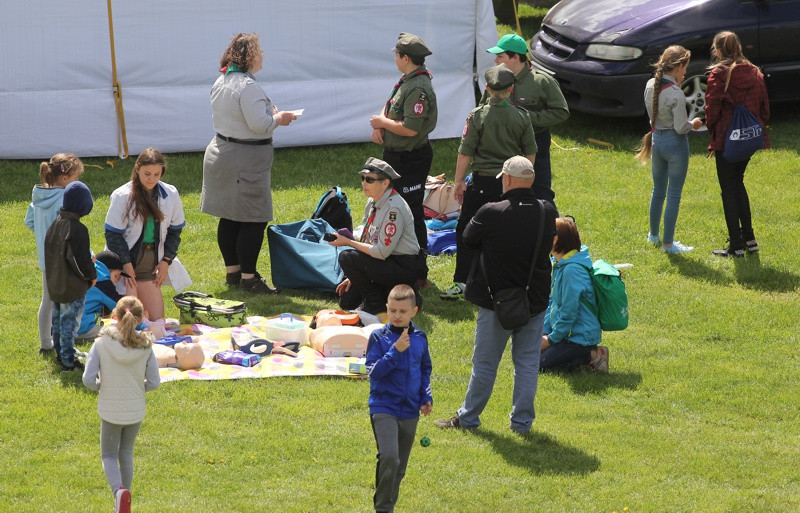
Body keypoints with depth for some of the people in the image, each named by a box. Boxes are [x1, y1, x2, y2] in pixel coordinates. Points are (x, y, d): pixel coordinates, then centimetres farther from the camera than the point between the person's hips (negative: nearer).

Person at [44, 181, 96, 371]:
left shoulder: (55, 225, 3)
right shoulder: (77, 229, -23)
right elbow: (82, 259, -21)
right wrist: (91, 276, -4)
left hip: (55, 285, 8)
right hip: (73, 288, -8)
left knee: (58, 320, 18)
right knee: (70, 323, -2)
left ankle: (60, 354, 29)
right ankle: (68, 360, 2)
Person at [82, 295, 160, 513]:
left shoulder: (102, 343, -15)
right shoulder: (145, 347, -11)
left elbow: (89, 379, -18)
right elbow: (154, 382, -9)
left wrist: (102, 387, 4)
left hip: (110, 411, -2)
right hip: (136, 411, 2)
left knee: (109, 456, 15)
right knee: (126, 454, 22)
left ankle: (119, 490, -13)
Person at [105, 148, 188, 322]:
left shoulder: (170, 195, 1)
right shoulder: (123, 196, -11)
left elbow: (175, 231, 11)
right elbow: (113, 234, -8)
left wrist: (166, 261, 3)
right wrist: (126, 264, -12)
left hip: (153, 261, 4)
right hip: (128, 258, -4)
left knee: (157, 318, 0)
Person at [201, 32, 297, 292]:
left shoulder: (220, 82, 11)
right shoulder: (247, 86, -19)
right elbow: (259, 124, -24)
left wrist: (269, 115, 16)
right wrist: (279, 119, -5)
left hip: (221, 152, 10)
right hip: (247, 159, -10)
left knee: (228, 218, 14)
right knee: (254, 220, -4)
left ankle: (232, 271, 23)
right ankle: (248, 277, -2)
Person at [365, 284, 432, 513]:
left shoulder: (419, 338, 6)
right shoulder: (378, 337, -7)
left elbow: (425, 370, 19)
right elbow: (374, 371, -14)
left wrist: (426, 397, 10)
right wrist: (395, 351, -22)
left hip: (410, 411, 5)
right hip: (384, 407, -5)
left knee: (399, 465, 11)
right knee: (389, 457, -21)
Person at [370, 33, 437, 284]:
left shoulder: (419, 89, -23)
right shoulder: (406, 80, 10)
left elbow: (410, 129, -28)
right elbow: (389, 106, 21)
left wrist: (382, 122, -14)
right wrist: (379, 126, 1)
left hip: (411, 158, -11)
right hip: (396, 155, 11)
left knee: (411, 214, -5)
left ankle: (418, 272, 1)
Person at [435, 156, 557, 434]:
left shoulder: (491, 213, -19)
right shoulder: (547, 212, -6)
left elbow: (468, 238, -3)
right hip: (536, 301, 3)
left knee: (485, 364, 8)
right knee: (528, 363, 12)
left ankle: (468, 417, 19)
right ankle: (522, 420, 16)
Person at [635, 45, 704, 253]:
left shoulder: (651, 85, -2)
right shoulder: (676, 94, -23)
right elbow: (680, 127, -22)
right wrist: (693, 124, 1)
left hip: (656, 139, 7)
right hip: (675, 143, -7)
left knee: (658, 191, 23)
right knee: (674, 195, 4)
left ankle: (653, 235, 37)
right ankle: (668, 243, 8)